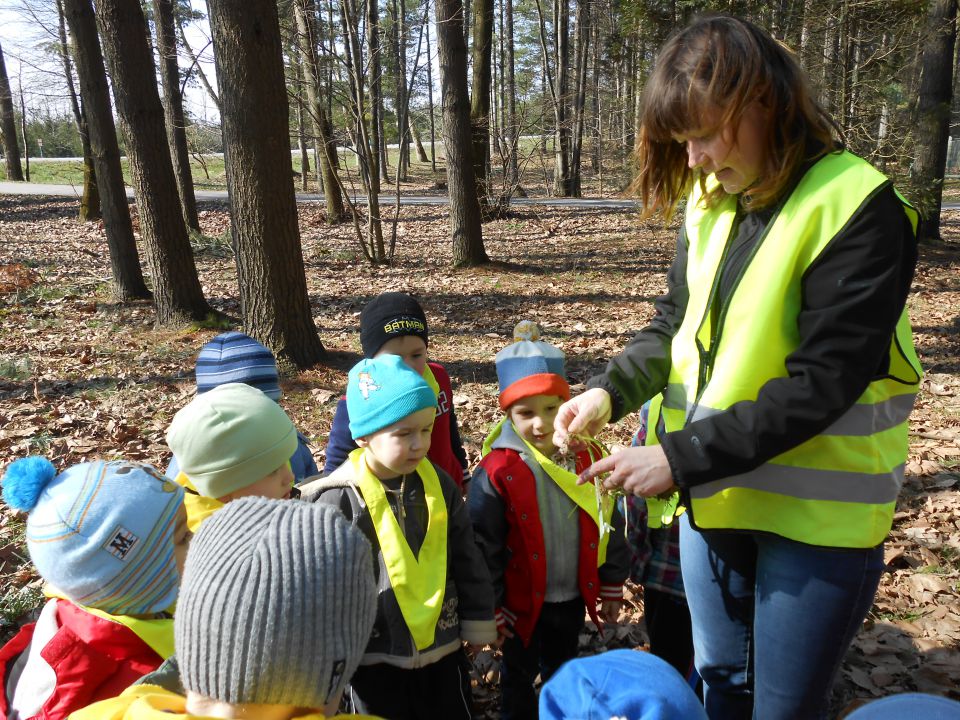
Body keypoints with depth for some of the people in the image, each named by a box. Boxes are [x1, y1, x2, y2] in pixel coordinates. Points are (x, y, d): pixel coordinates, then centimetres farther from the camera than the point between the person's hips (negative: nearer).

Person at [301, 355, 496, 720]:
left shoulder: (438, 484, -5)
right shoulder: (338, 501, -18)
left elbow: (466, 559, 4)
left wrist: (477, 623, 9)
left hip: (443, 646, 4)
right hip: (374, 656, -3)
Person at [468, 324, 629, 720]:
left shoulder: (585, 458, -10)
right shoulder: (497, 472, -22)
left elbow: (608, 524, 2)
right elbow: (483, 545, -14)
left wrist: (612, 585, 7)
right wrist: (489, 606, -8)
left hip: (573, 597, 4)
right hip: (523, 602, -3)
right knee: (519, 676, 20)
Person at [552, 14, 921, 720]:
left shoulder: (858, 207, -18)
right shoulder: (709, 200, 3)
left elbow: (820, 384, -23)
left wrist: (681, 456, -25)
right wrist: (610, 390, -10)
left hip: (816, 514, -6)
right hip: (714, 495, 6)